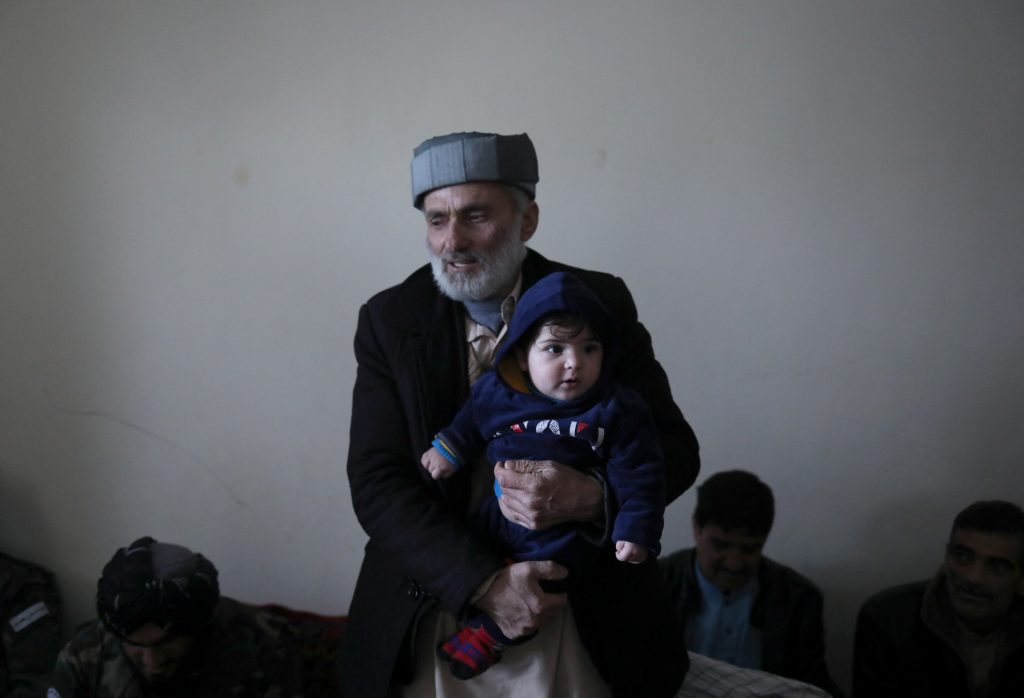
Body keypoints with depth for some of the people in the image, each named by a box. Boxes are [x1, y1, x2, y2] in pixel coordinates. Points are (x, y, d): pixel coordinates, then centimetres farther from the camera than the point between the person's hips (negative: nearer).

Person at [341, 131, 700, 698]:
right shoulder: (389, 320, -3)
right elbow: (375, 481, -8)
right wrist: (482, 582, -20)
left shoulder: (600, 303, -5)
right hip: (433, 611, 1)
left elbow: (673, 446, -2)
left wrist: (593, 496, -23)